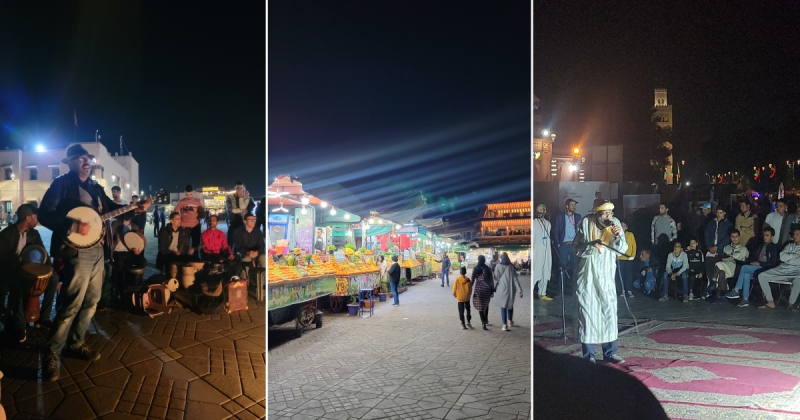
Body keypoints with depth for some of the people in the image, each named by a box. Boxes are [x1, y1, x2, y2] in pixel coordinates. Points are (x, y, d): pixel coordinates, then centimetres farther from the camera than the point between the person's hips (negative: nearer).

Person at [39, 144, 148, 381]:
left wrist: (134, 209, 9)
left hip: (97, 250, 8)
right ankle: (51, 355, 2)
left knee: (91, 301, 14)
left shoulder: (95, 187, 15)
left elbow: (110, 208, 23)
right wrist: (73, 226, -25)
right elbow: (44, 215, -15)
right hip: (77, 251, -8)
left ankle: (76, 344, 28)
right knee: (72, 305, -9)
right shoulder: (62, 184, -7)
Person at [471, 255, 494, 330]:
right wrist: (492, 290, 6)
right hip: (487, 289, 2)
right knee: (486, 304, 23)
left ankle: (483, 323, -4)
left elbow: (472, 280, -6)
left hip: (478, 289, -2)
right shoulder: (488, 269, 1)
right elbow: (491, 280, 0)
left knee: (480, 306, 3)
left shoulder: (475, 269, -4)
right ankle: (486, 320, 30)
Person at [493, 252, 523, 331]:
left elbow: (496, 277, -5)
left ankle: (505, 325, 0)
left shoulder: (498, 266, -8)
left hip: (502, 289, -2)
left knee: (503, 306, 4)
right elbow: (515, 278, -7)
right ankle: (510, 321, 34)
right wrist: (520, 290, -7)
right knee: (510, 304, 22)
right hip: (510, 288, 2)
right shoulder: (511, 266, -4)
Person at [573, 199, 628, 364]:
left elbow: (623, 249, -6)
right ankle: (589, 354, 9)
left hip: (606, 274, 3)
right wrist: (592, 245, -26)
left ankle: (610, 352, 16)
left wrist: (618, 236, -24)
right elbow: (577, 248, -9)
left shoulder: (615, 223, -7)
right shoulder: (586, 222, -13)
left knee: (609, 310, 4)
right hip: (587, 273, -2)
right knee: (587, 310, 1)